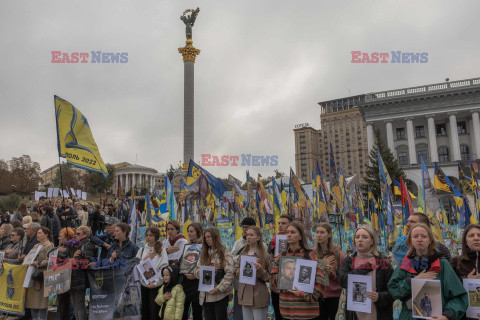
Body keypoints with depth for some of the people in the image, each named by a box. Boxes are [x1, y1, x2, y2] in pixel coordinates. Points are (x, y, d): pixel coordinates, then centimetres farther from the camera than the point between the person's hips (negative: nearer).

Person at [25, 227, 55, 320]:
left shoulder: (49, 245, -6)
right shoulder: (36, 246, 20)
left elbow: (49, 261, -15)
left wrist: (36, 263, -18)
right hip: (33, 275, 8)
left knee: (41, 300, -5)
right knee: (32, 300, 9)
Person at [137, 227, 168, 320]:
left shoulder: (161, 250, -4)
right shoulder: (142, 250, 11)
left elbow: (164, 268, -10)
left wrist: (156, 282, -16)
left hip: (156, 285, -4)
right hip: (143, 284, 4)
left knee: (155, 312, -4)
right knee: (144, 312, 8)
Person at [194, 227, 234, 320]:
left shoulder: (225, 253, -3)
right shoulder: (204, 254, 15)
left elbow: (229, 274, -11)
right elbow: (196, 272, 8)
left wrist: (218, 289, -17)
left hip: (221, 295, -5)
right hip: (206, 296, 5)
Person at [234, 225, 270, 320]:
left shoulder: (264, 254, -5)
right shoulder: (243, 254, 9)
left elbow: (268, 278, -5)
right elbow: (236, 272, 8)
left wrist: (260, 270, -22)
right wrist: (246, 269, -10)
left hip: (258, 297, -4)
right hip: (244, 296, 4)